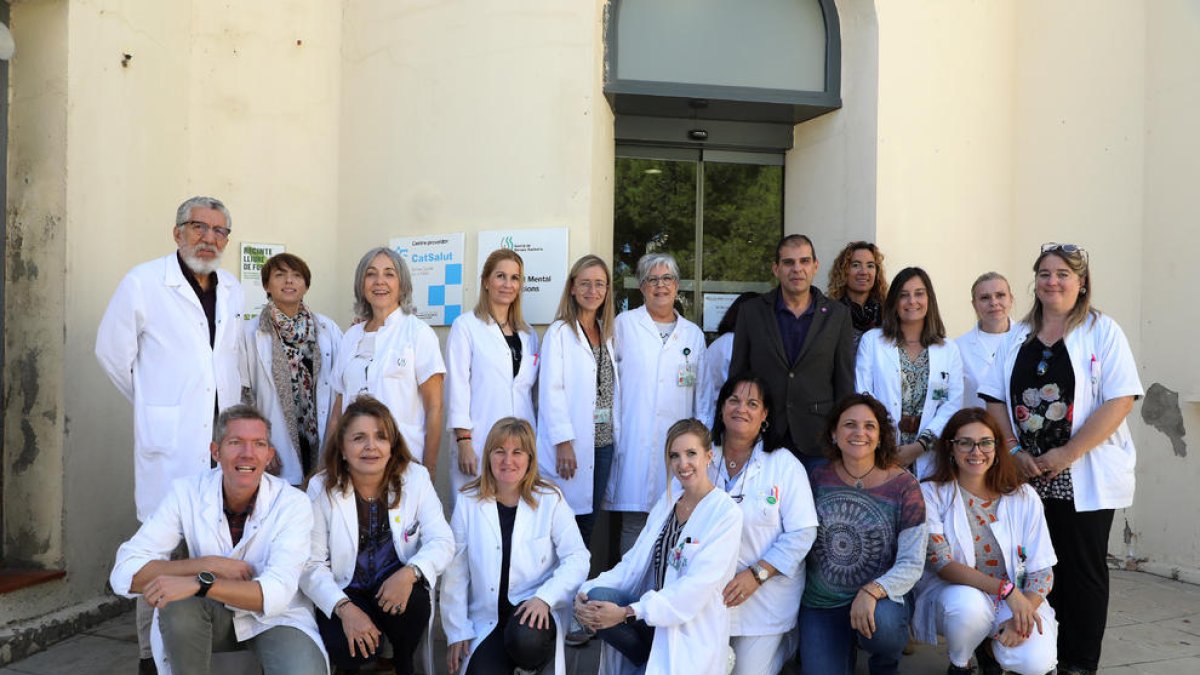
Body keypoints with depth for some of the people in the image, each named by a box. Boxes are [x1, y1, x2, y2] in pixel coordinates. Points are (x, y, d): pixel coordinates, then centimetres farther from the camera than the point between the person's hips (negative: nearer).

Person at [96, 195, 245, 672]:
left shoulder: (233, 291, 12)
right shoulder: (143, 283, -3)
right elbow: (112, 351, 2)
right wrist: (156, 404, 7)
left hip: (224, 436, 5)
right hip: (170, 442, -5)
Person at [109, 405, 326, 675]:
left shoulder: (293, 503, -18)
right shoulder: (186, 493, -13)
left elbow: (276, 594, -27)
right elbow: (125, 574, -19)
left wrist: (199, 583, -39)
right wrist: (210, 565, -27)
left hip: (275, 618, -2)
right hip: (212, 616, 3)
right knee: (177, 602, -31)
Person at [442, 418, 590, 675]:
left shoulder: (550, 499, -4)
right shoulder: (468, 502, -1)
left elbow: (577, 559, -6)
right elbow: (455, 572, 2)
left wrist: (544, 597, -21)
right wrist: (457, 632, 1)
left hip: (535, 610, -1)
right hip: (487, 621, 1)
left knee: (526, 640, -33)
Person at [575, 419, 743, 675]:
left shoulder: (726, 513, -10)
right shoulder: (667, 501, 10)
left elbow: (696, 587, -19)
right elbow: (634, 562, 6)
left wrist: (627, 613, -23)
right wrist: (588, 591, -12)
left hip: (691, 632, -6)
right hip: (652, 616, 6)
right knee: (596, 597, -22)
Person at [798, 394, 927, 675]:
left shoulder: (903, 485, -9)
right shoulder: (818, 476, -2)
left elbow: (912, 564, -13)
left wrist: (871, 592, -28)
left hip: (879, 601, -2)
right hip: (820, 604, 2)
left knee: (881, 625, -34)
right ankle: (845, 648, 24)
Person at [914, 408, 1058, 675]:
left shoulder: (1023, 497, -1)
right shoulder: (931, 494, -8)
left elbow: (1042, 570, -2)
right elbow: (941, 563, -17)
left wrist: (1022, 617, -21)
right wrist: (1006, 588, -28)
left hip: (1016, 599, 2)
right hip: (952, 592, -2)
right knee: (968, 603, -37)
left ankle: (991, 648, 12)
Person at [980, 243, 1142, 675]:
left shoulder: (1102, 331, -3)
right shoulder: (1020, 336, 11)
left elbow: (1120, 400, -12)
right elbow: (995, 399, 9)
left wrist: (1067, 454, -17)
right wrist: (1014, 451, -5)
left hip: (1084, 479, -4)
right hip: (1028, 478, 4)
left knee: (1083, 570, 5)